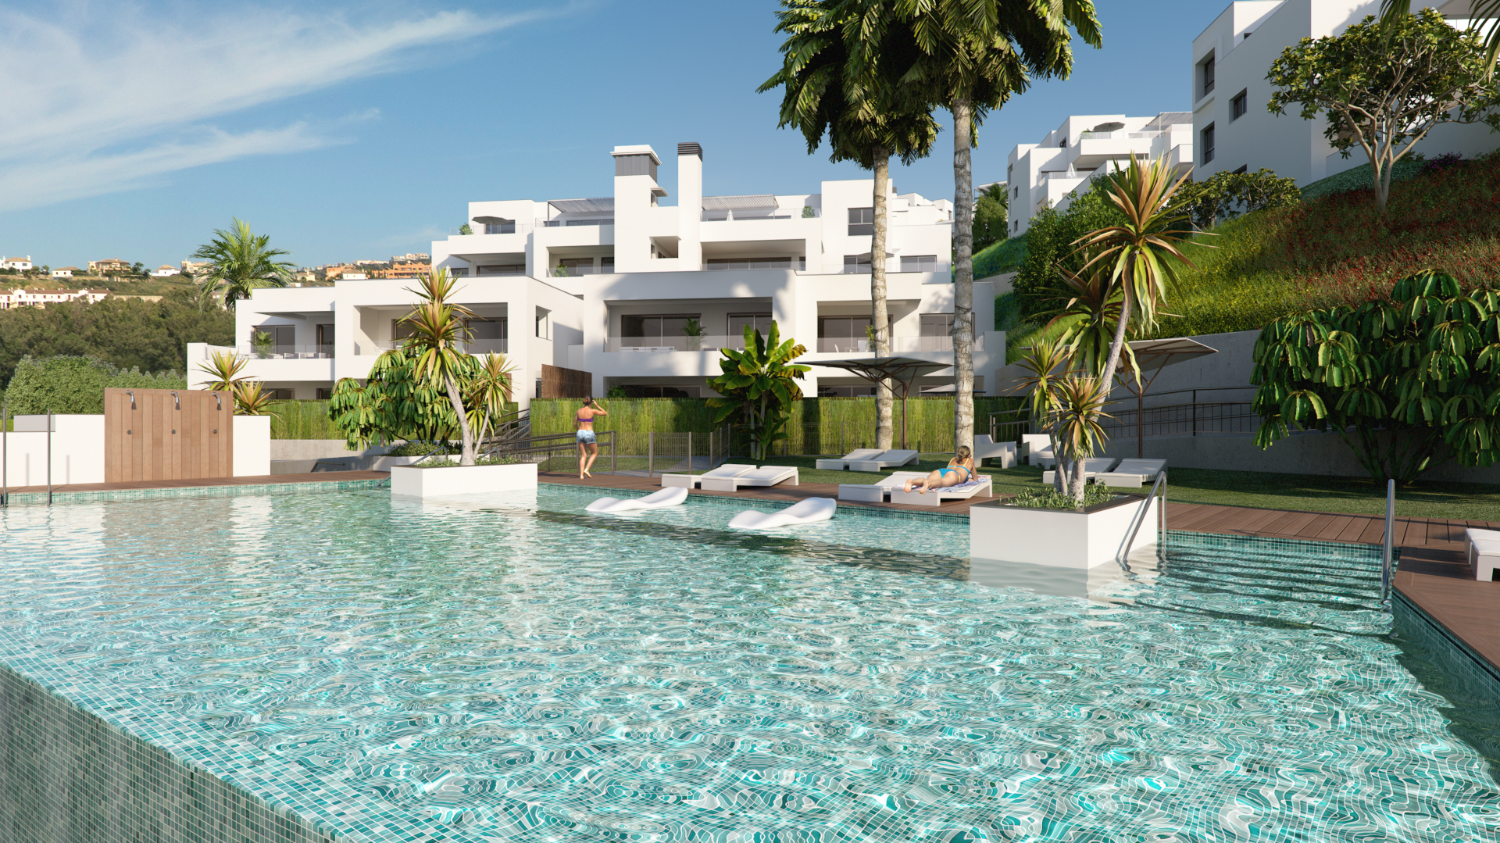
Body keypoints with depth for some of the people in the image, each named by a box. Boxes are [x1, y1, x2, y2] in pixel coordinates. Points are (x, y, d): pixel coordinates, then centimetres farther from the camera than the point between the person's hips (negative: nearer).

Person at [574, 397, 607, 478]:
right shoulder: (592, 411, -7)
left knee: (583, 455, 8)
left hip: (580, 433, 4)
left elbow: (575, 424, 14)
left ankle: (581, 474, -3)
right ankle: (586, 469, -3)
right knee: (594, 453, 14)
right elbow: (605, 413, 6)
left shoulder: (579, 411, 6)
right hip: (589, 434, -4)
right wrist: (597, 405, 10)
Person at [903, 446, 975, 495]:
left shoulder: (953, 459, 47)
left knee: (927, 480, -29)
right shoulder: (970, 460, 38)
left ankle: (911, 482, -62)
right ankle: (928, 484, -73)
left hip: (940, 471, 4)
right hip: (955, 474, -4)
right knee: (942, 482, -38)